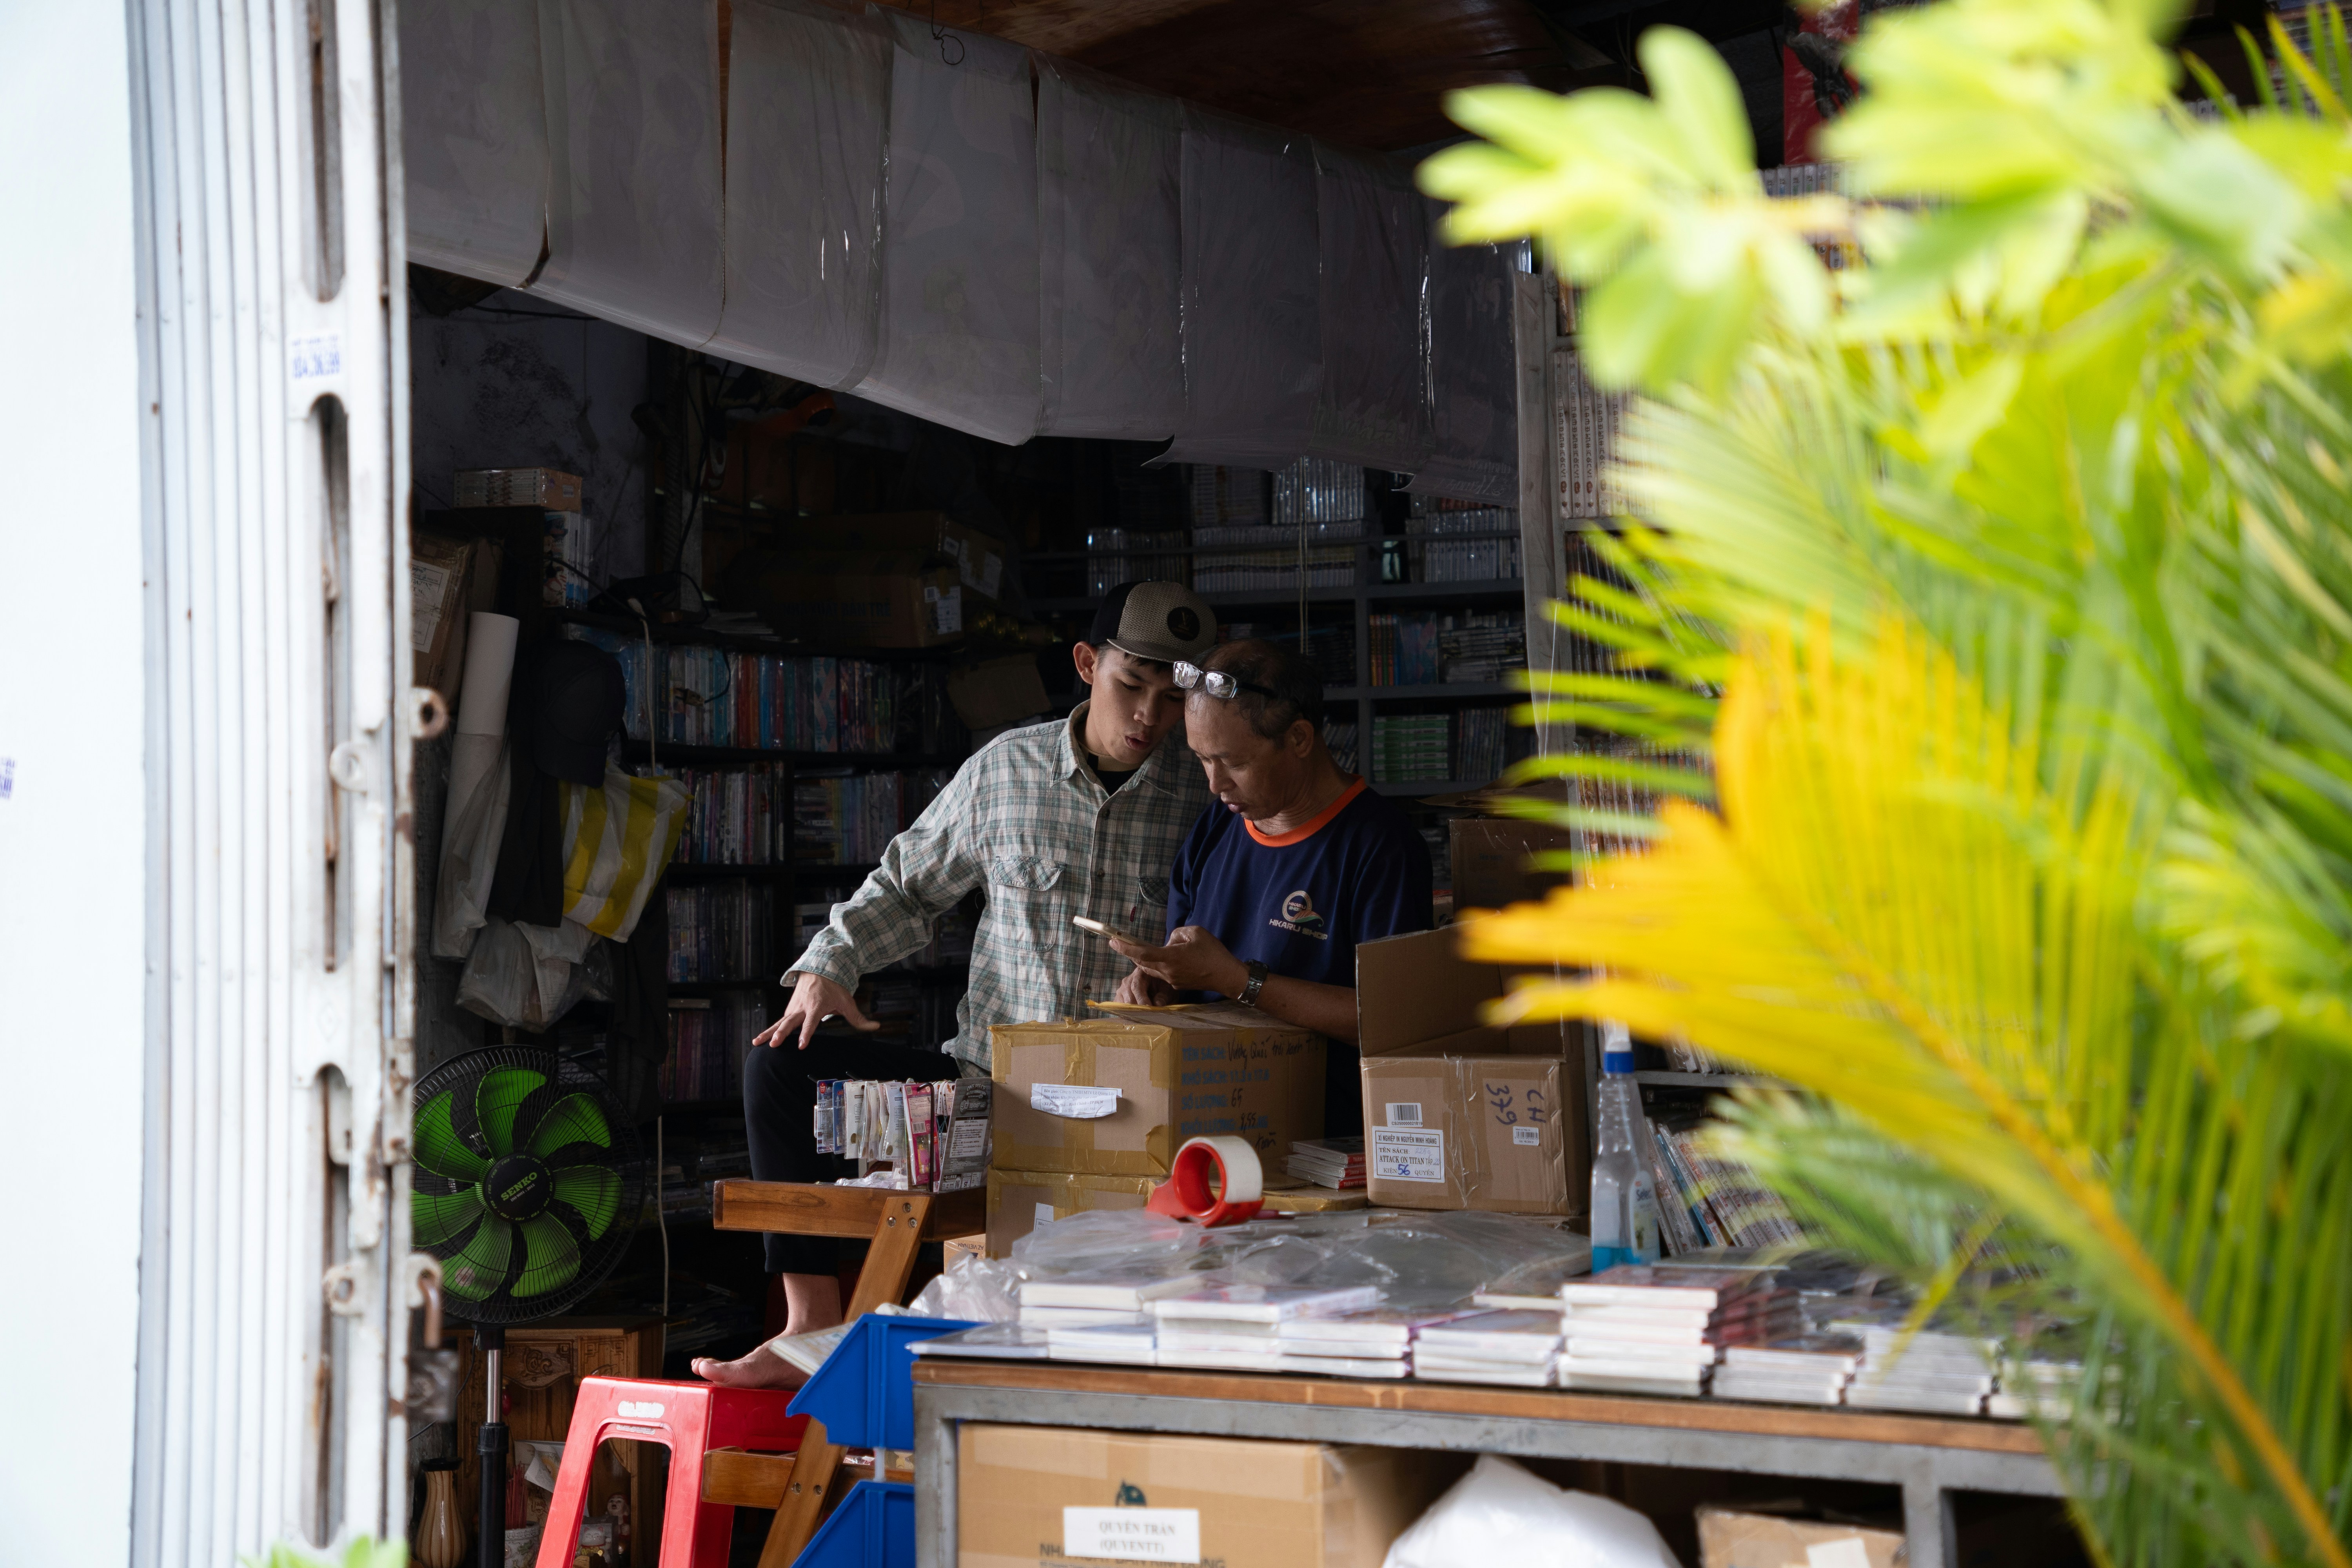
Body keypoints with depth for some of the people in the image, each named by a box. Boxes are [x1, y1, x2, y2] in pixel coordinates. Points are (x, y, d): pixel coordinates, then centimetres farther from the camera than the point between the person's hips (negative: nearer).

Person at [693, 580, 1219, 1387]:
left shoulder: (1210, 796, -1)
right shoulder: (1007, 768, 7)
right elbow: (909, 883, 18)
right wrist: (829, 964, 3)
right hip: (988, 1073, 4)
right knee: (781, 1067, -11)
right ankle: (813, 1327, -14)